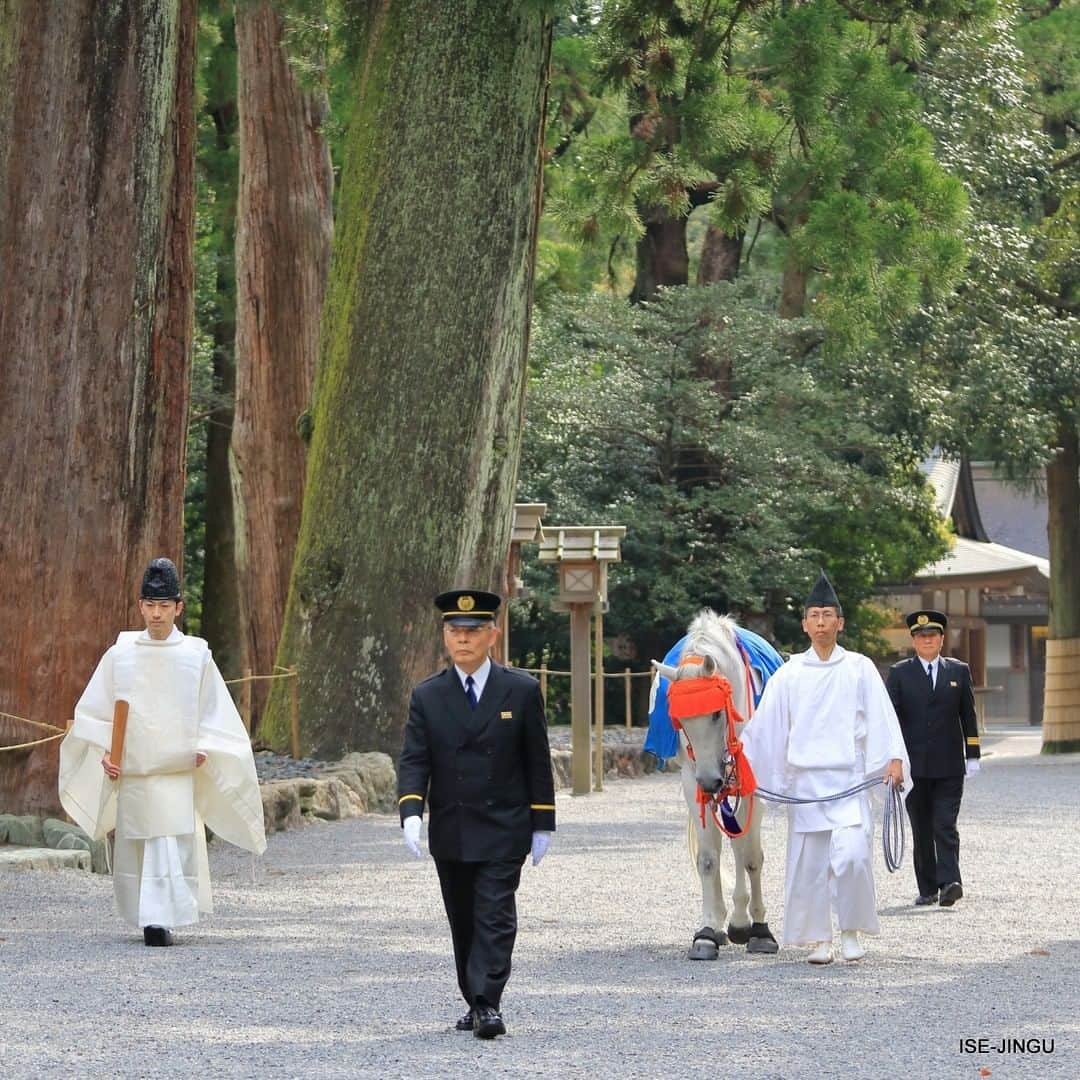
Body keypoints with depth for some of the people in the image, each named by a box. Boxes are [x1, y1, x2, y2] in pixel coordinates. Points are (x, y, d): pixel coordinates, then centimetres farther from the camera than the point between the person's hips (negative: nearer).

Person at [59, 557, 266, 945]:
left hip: (178, 770, -2)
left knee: (172, 845, -13)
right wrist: (104, 753, 0)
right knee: (132, 850, 7)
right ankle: (151, 918, 21)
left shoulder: (196, 655, 1)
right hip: (131, 770, 2)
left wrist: (204, 749, -4)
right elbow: (94, 710, 10)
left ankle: (161, 918, -15)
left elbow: (213, 711, 9)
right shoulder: (120, 655, 4)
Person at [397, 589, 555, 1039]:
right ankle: (474, 1002, 20)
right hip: (450, 832, 3)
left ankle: (488, 1005, -16)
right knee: (463, 922, 10)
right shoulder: (427, 696, 3)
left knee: (495, 918, -11)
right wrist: (411, 813, -19)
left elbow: (538, 761, 3)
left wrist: (542, 824, 1)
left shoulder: (521, 690, -1)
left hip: (503, 830, -3)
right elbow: (414, 760, -3)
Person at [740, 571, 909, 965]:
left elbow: (881, 715, 0)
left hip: (849, 779, -2)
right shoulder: (789, 674, 7)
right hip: (805, 780, 2)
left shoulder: (860, 669, 5)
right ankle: (818, 939, 12)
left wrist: (894, 759, -12)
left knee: (852, 854, -16)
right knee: (808, 861, 2)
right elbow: (764, 723, 7)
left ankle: (851, 931, 2)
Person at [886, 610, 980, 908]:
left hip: (949, 766, -1)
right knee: (921, 831, 5)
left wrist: (972, 756, 6)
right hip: (914, 766, 1)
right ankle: (927, 889, 11)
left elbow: (968, 715, 11)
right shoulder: (899, 673, 6)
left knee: (945, 826, -10)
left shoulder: (959, 671, 9)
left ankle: (949, 882, -18)